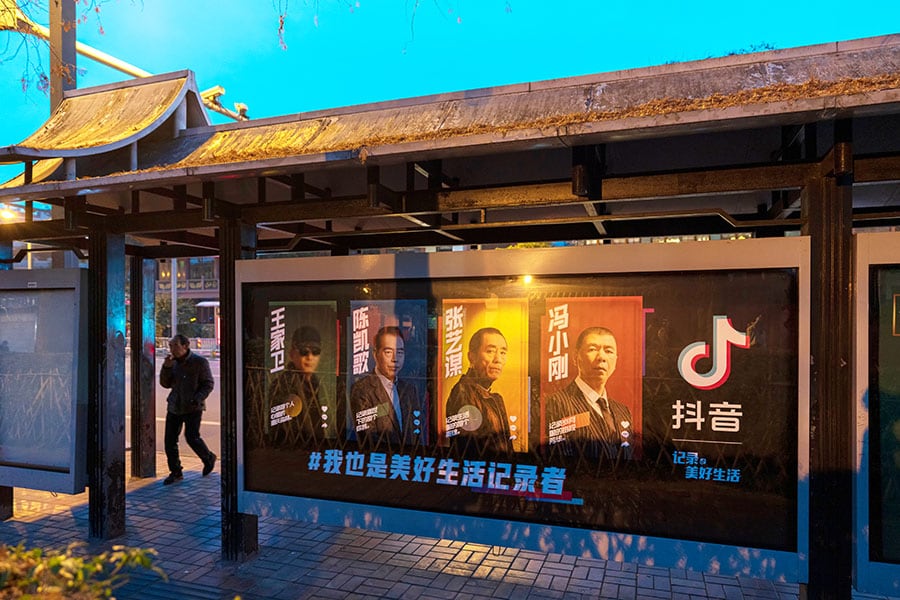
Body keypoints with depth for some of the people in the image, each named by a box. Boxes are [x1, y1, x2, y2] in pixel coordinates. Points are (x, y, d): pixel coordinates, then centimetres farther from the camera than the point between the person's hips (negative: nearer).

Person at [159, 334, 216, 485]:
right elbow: (165, 384, 8)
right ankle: (175, 472, 16)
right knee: (170, 439, 2)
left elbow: (208, 383, -7)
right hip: (174, 406, 6)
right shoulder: (173, 362, 7)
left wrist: (197, 399, -21)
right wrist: (166, 367, -7)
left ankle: (209, 459, 19)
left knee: (192, 437, -9)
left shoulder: (200, 362, -10)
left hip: (193, 407, -5)